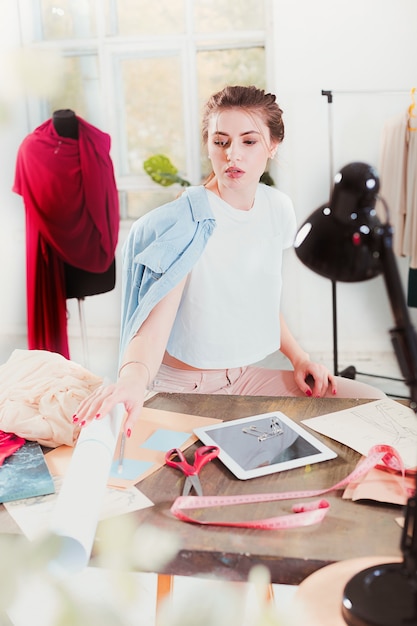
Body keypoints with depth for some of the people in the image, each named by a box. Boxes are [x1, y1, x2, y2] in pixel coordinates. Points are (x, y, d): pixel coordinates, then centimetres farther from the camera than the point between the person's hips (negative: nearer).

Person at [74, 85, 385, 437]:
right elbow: (153, 325, -31)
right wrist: (133, 377, -51)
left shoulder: (277, 209, 2)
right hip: (184, 391, -6)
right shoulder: (184, 225, -20)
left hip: (246, 376, 7)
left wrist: (298, 357, 4)